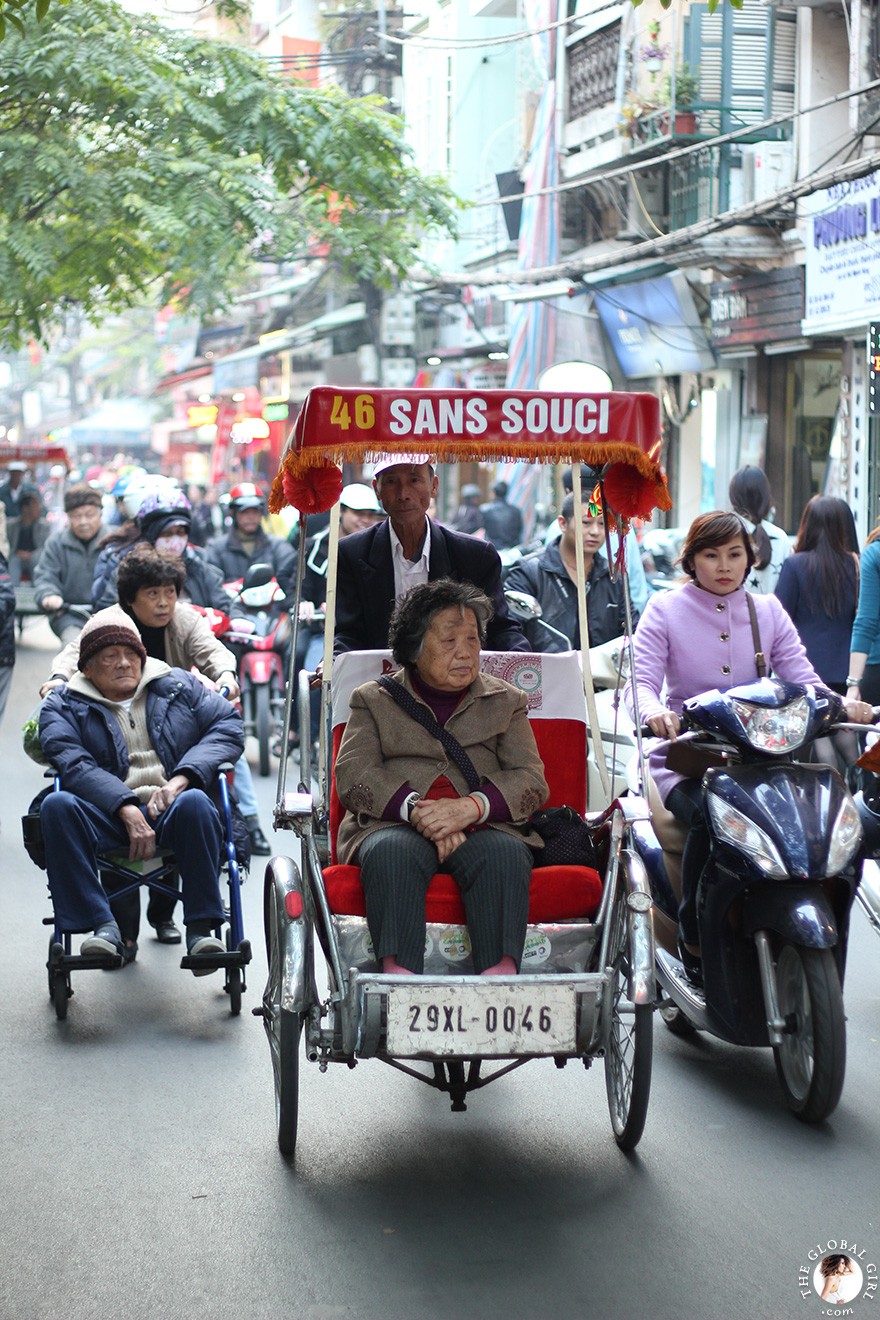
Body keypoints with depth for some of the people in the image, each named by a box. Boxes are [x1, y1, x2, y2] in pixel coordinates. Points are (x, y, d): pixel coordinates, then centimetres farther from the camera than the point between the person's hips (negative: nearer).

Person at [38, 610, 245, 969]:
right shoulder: (63, 705, 15)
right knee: (56, 806, -30)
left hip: (172, 811, 0)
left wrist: (181, 778, -11)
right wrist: (128, 810, -22)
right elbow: (71, 763, -4)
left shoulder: (180, 686, 21)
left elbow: (229, 727, 6)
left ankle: (201, 927, -29)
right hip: (109, 815, 0)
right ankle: (103, 926, -31)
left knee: (194, 802, -35)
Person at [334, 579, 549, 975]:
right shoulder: (374, 700, 20)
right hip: (394, 826, -1)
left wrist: (470, 807, -13)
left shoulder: (506, 702, 22)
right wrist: (416, 809, -16)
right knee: (391, 853, -35)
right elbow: (352, 775, 3)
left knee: (505, 854, -34)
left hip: (483, 827, 1)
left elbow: (531, 780, 8)